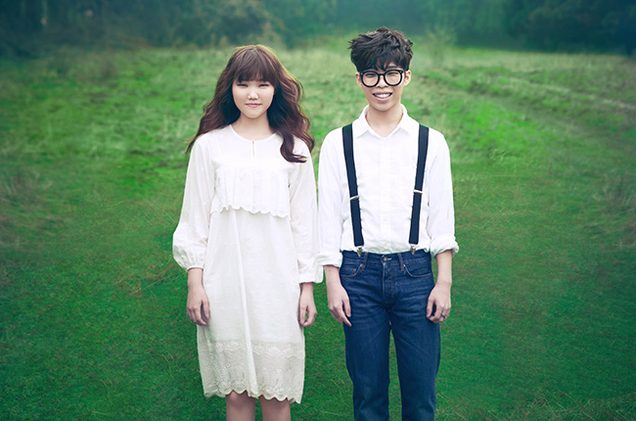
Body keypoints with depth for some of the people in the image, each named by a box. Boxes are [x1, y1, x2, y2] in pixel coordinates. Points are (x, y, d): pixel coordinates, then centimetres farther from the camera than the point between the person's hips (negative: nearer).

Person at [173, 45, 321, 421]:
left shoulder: (294, 149, 5)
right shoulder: (209, 146, 4)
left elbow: (305, 222, 6)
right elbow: (195, 219, 5)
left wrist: (307, 286, 3)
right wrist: (195, 283, 0)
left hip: (278, 285, 0)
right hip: (225, 284, 0)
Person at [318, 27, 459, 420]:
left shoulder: (431, 143, 4)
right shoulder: (338, 143, 4)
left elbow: (442, 218, 5)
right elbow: (329, 216, 4)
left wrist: (444, 282, 0)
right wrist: (333, 283, 0)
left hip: (415, 272, 0)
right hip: (359, 273, 0)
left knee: (421, 388, 5)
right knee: (368, 388, 8)